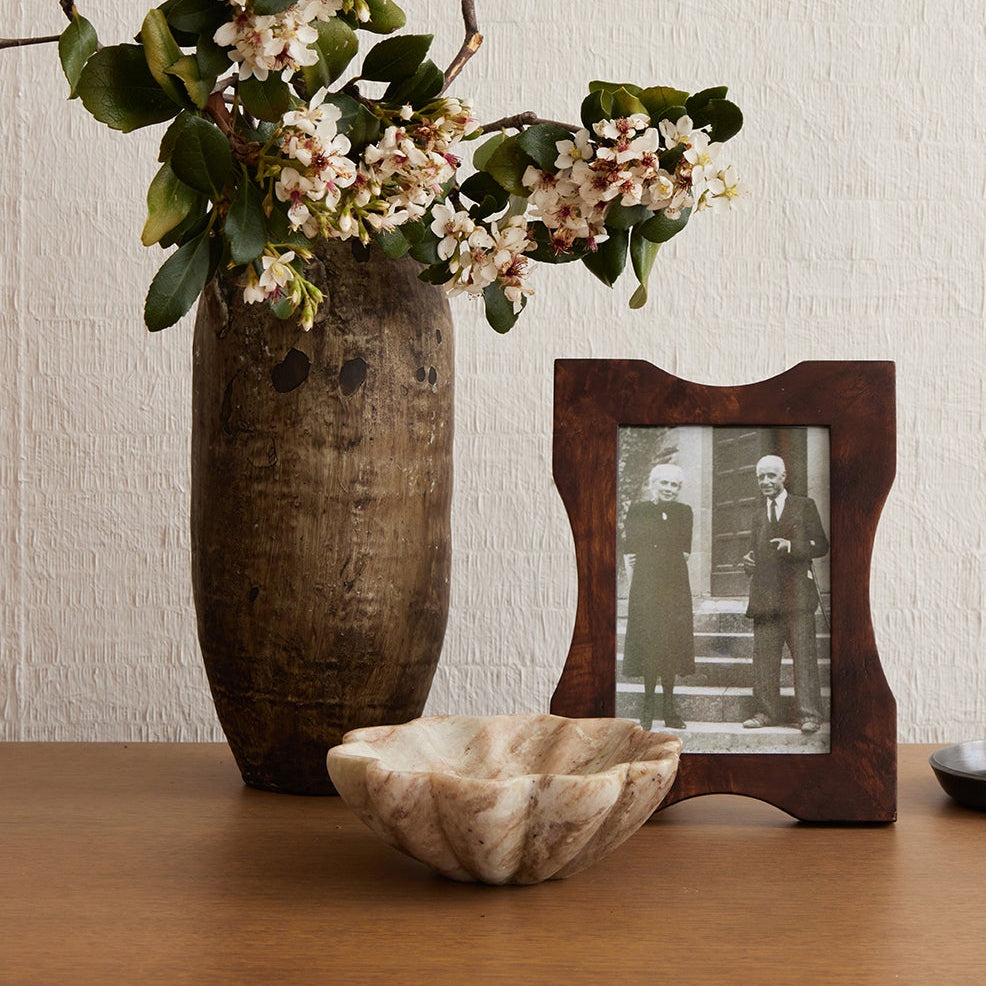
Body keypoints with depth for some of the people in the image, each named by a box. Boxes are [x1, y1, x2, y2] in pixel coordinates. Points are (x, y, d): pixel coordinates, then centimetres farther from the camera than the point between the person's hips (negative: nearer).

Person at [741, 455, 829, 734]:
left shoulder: (804, 506, 7)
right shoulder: (758, 515, 22)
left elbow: (821, 545, 1)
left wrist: (791, 547, -14)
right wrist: (748, 561, 6)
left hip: (797, 592, -5)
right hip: (765, 594, 5)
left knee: (804, 655, -8)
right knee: (763, 656, 2)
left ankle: (809, 715, -8)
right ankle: (766, 712, 7)